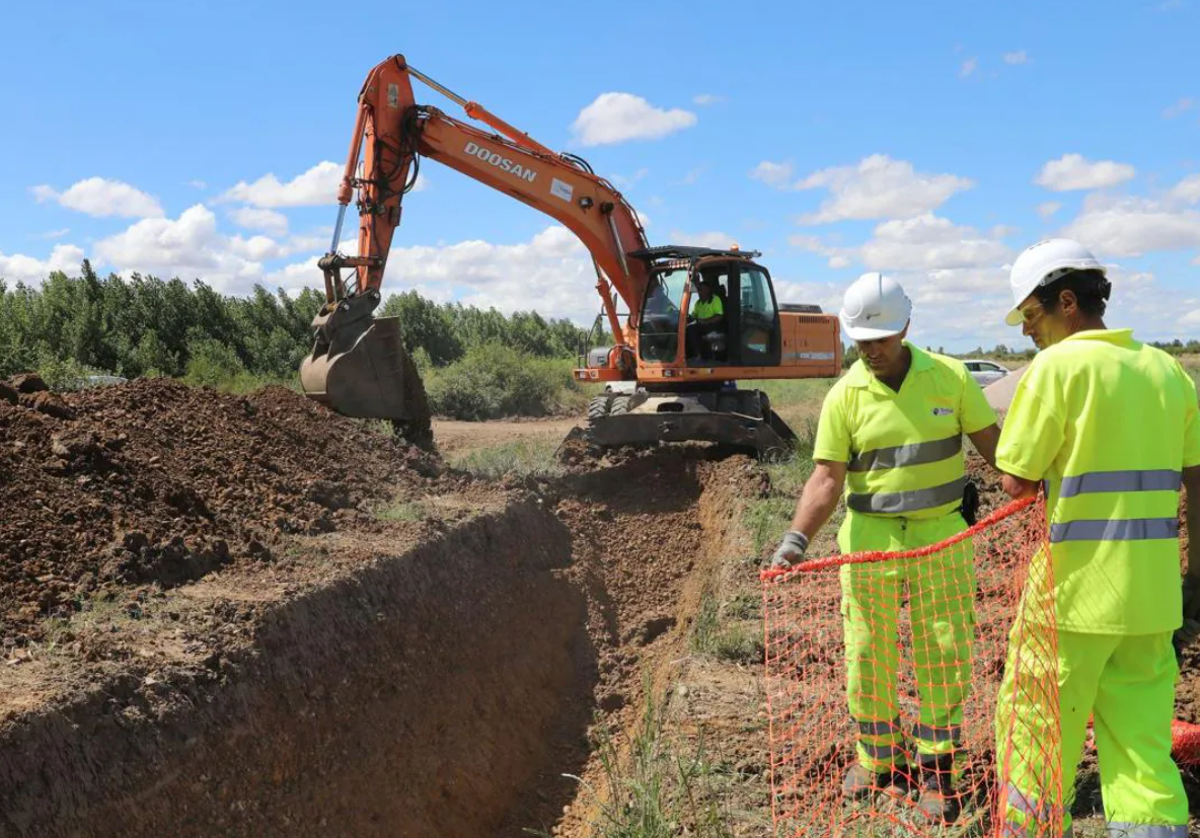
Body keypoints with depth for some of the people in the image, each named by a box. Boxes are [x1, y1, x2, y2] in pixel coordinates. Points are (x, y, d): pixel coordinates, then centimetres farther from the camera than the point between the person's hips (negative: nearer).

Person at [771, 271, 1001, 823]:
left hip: (941, 536, 0)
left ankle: (932, 770, 23)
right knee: (868, 657, 10)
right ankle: (879, 761, 30)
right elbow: (827, 476, -9)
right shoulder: (844, 396, -5)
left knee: (943, 657, 6)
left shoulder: (949, 377, -2)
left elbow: (990, 441, 4)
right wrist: (798, 537, -21)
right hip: (869, 540, 0)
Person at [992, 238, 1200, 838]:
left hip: (1075, 586, -6)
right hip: (1152, 589, 6)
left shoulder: (1058, 365, -11)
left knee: (1038, 730, 10)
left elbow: (1017, 482, -11)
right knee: (1142, 743, 12)